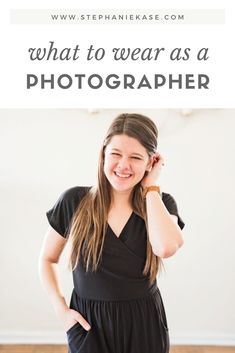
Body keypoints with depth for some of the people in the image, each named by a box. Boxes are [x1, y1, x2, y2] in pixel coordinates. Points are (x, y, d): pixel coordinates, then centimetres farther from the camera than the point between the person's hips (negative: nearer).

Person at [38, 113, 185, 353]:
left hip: (144, 325, 1)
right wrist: (61, 309, -5)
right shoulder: (74, 201, -7)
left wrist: (151, 187, -18)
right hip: (88, 325, 0)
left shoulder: (161, 204, -6)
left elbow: (166, 247, -29)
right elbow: (47, 259, 6)